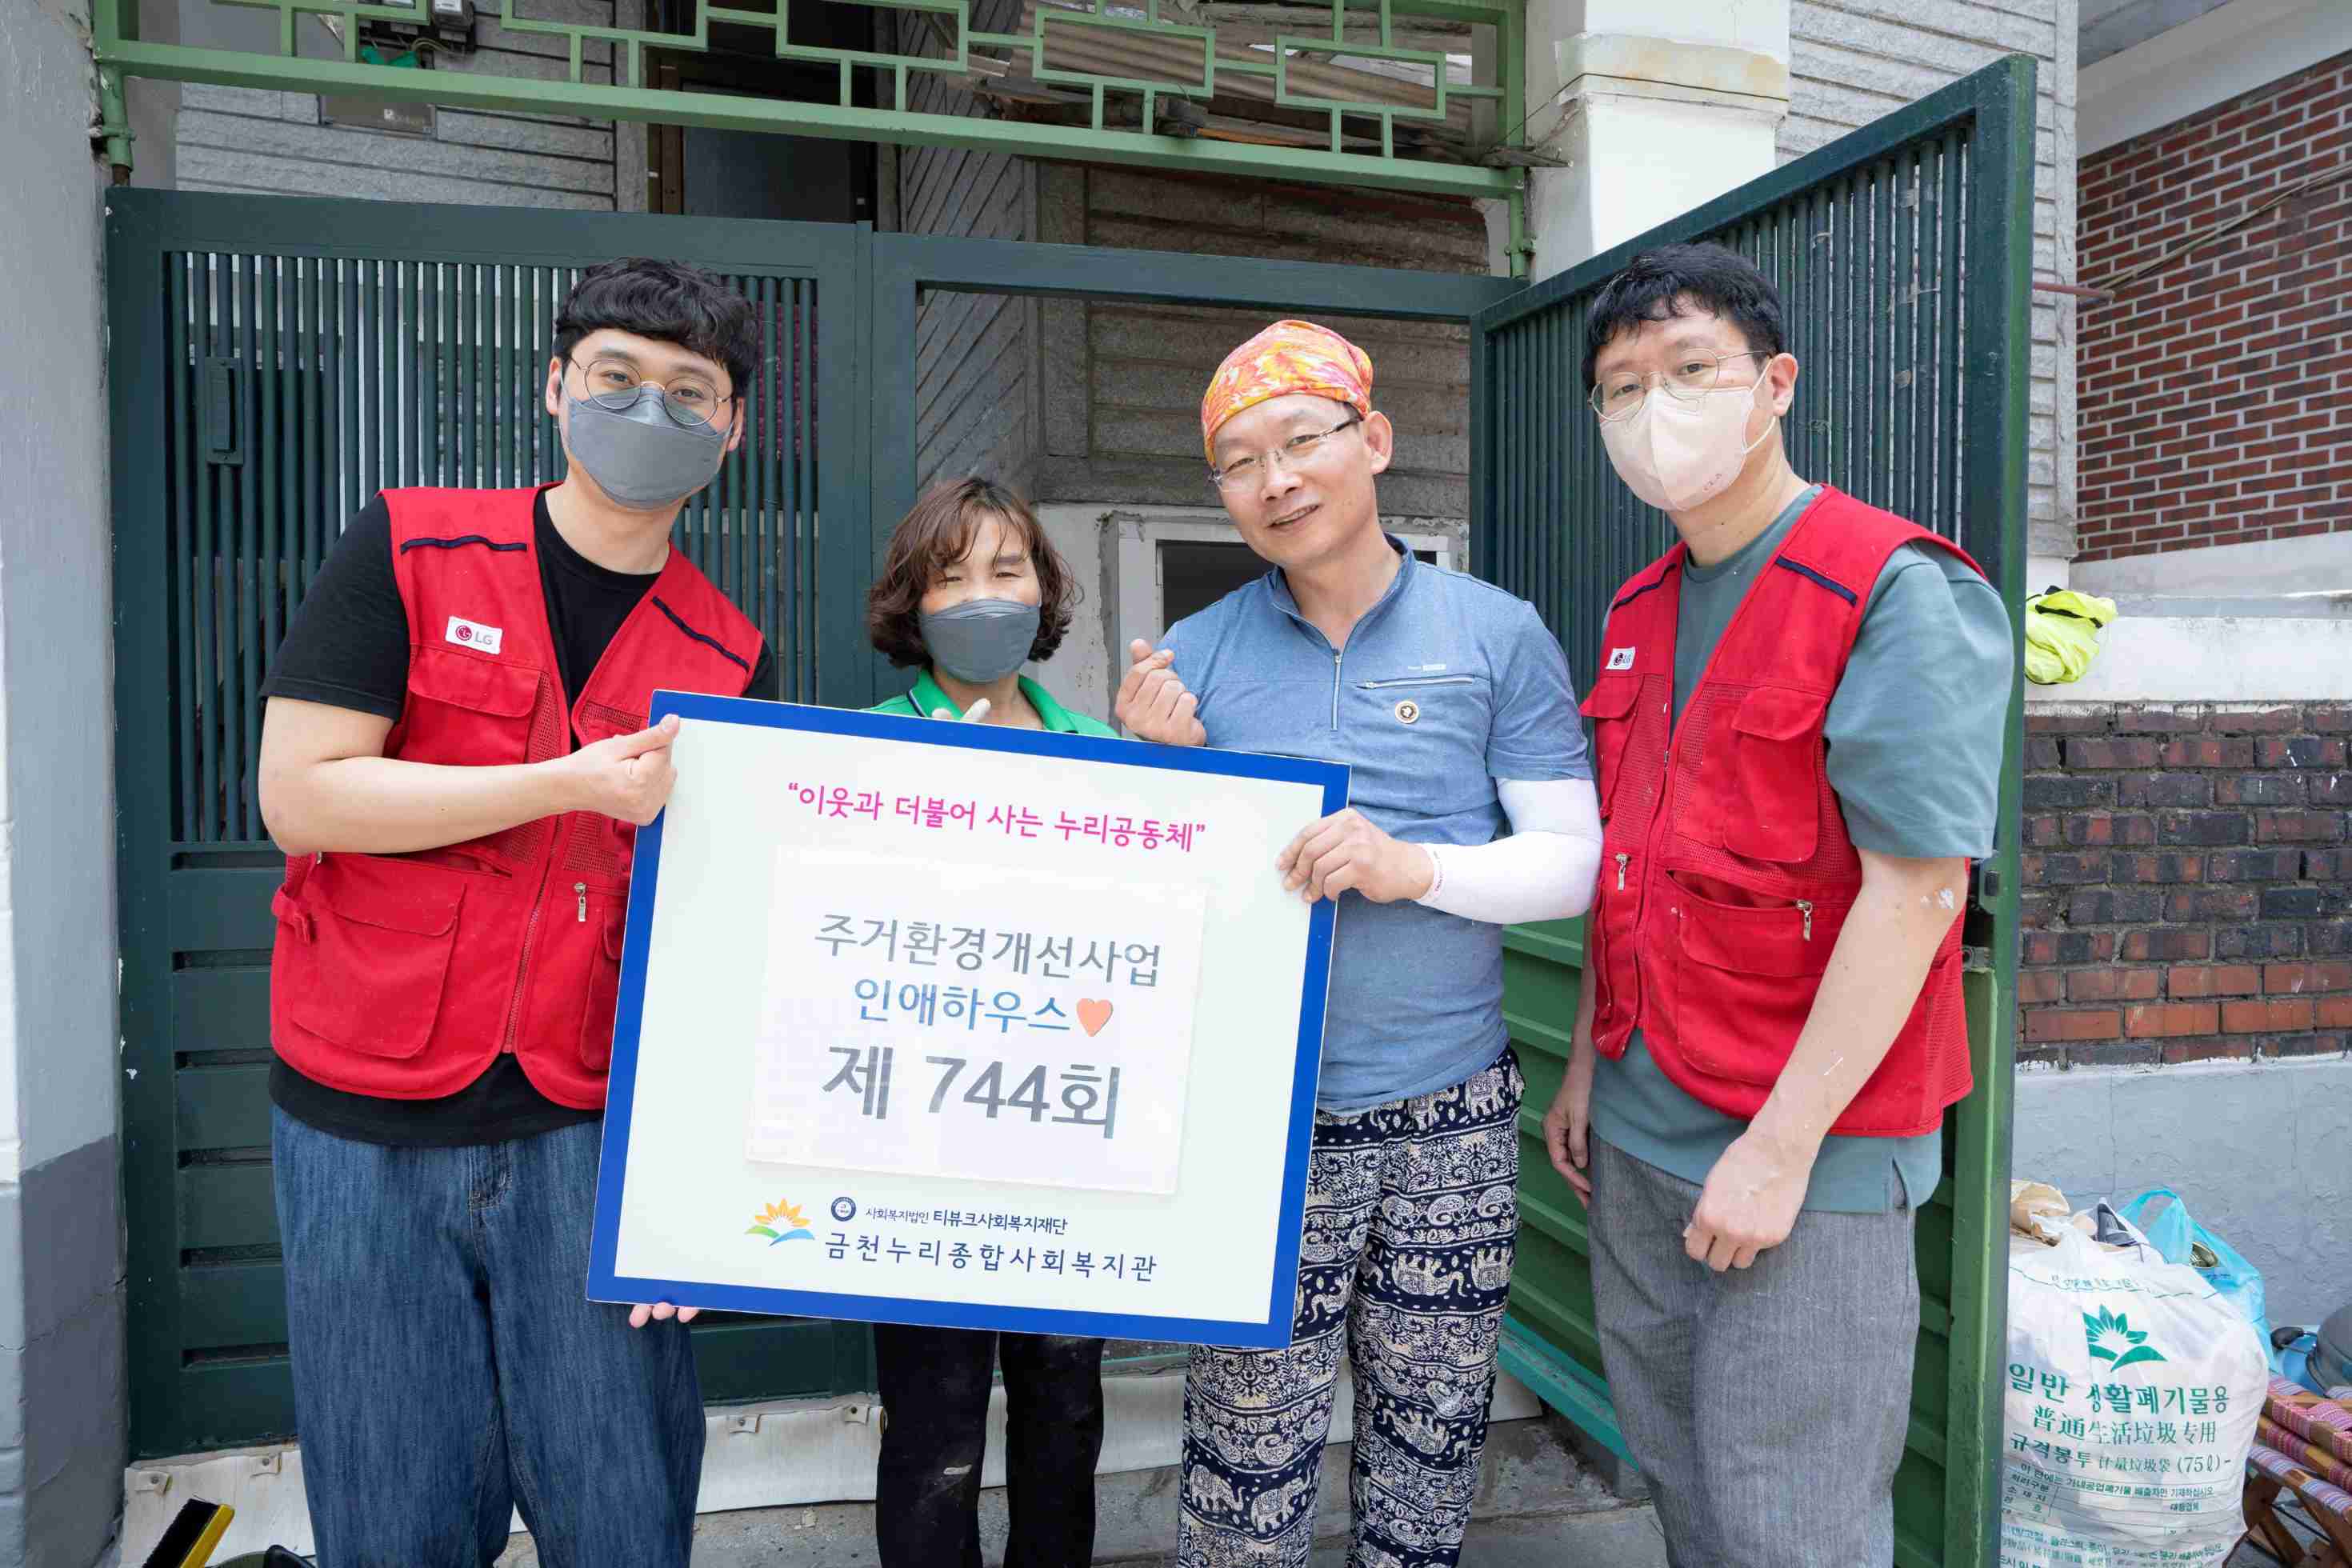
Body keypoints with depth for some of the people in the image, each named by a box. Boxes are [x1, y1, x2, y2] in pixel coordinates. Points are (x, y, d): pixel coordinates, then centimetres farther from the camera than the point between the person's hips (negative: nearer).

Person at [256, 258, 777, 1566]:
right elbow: (301, 795, -8)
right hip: (364, 1127, -1)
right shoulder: (409, 550, -1)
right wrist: (572, 784, -16)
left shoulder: (732, 663, 3)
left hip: (589, 1135, 1)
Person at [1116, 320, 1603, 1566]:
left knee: (1430, 1443, 16)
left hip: (1450, 1119, 0)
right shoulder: (1194, 655, 2)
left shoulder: (1496, 635, 0)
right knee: (1250, 1467, 7)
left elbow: (1576, 859, -2)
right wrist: (1164, 768, -12)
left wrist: (1413, 866, -18)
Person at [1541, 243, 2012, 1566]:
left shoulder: (1902, 597, -14)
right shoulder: (1641, 612, 10)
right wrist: (1588, 1065, 13)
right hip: (1634, 1144, 7)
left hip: (1810, 1158, -7)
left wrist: (1779, 1150, -19)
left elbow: (1915, 892, -19)